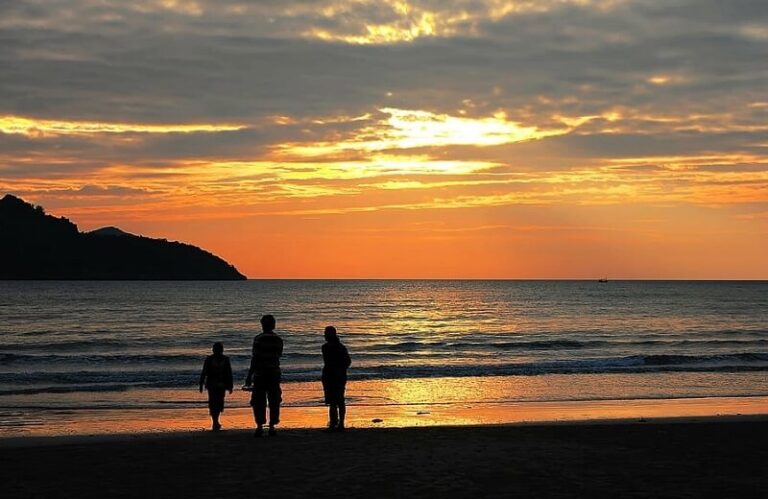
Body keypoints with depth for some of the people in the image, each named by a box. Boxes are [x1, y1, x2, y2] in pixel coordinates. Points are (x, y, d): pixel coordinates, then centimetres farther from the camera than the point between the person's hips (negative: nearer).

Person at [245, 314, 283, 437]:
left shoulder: (259, 339, -10)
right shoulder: (278, 340, 5)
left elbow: (255, 358, -13)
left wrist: (250, 375, -10)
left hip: (260, 375, -4)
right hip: (274, 374, 4)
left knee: (258, 402, 2)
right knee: (274, 402, 9)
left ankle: (260, 426, -6)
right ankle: (272, 426, 7)